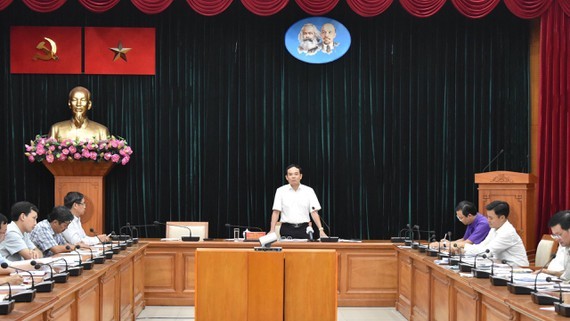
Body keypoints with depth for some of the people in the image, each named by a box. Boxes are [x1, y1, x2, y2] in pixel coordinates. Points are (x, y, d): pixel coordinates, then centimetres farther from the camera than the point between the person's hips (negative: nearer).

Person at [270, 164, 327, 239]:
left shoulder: (309, 191, 4)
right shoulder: (280, 191, 3)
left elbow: (314, 212, 2)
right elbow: (276, 212, 0)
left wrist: (321, 230, -8)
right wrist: (272, 230, -10)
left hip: (303, 229, 0)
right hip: (287, 229, 0)